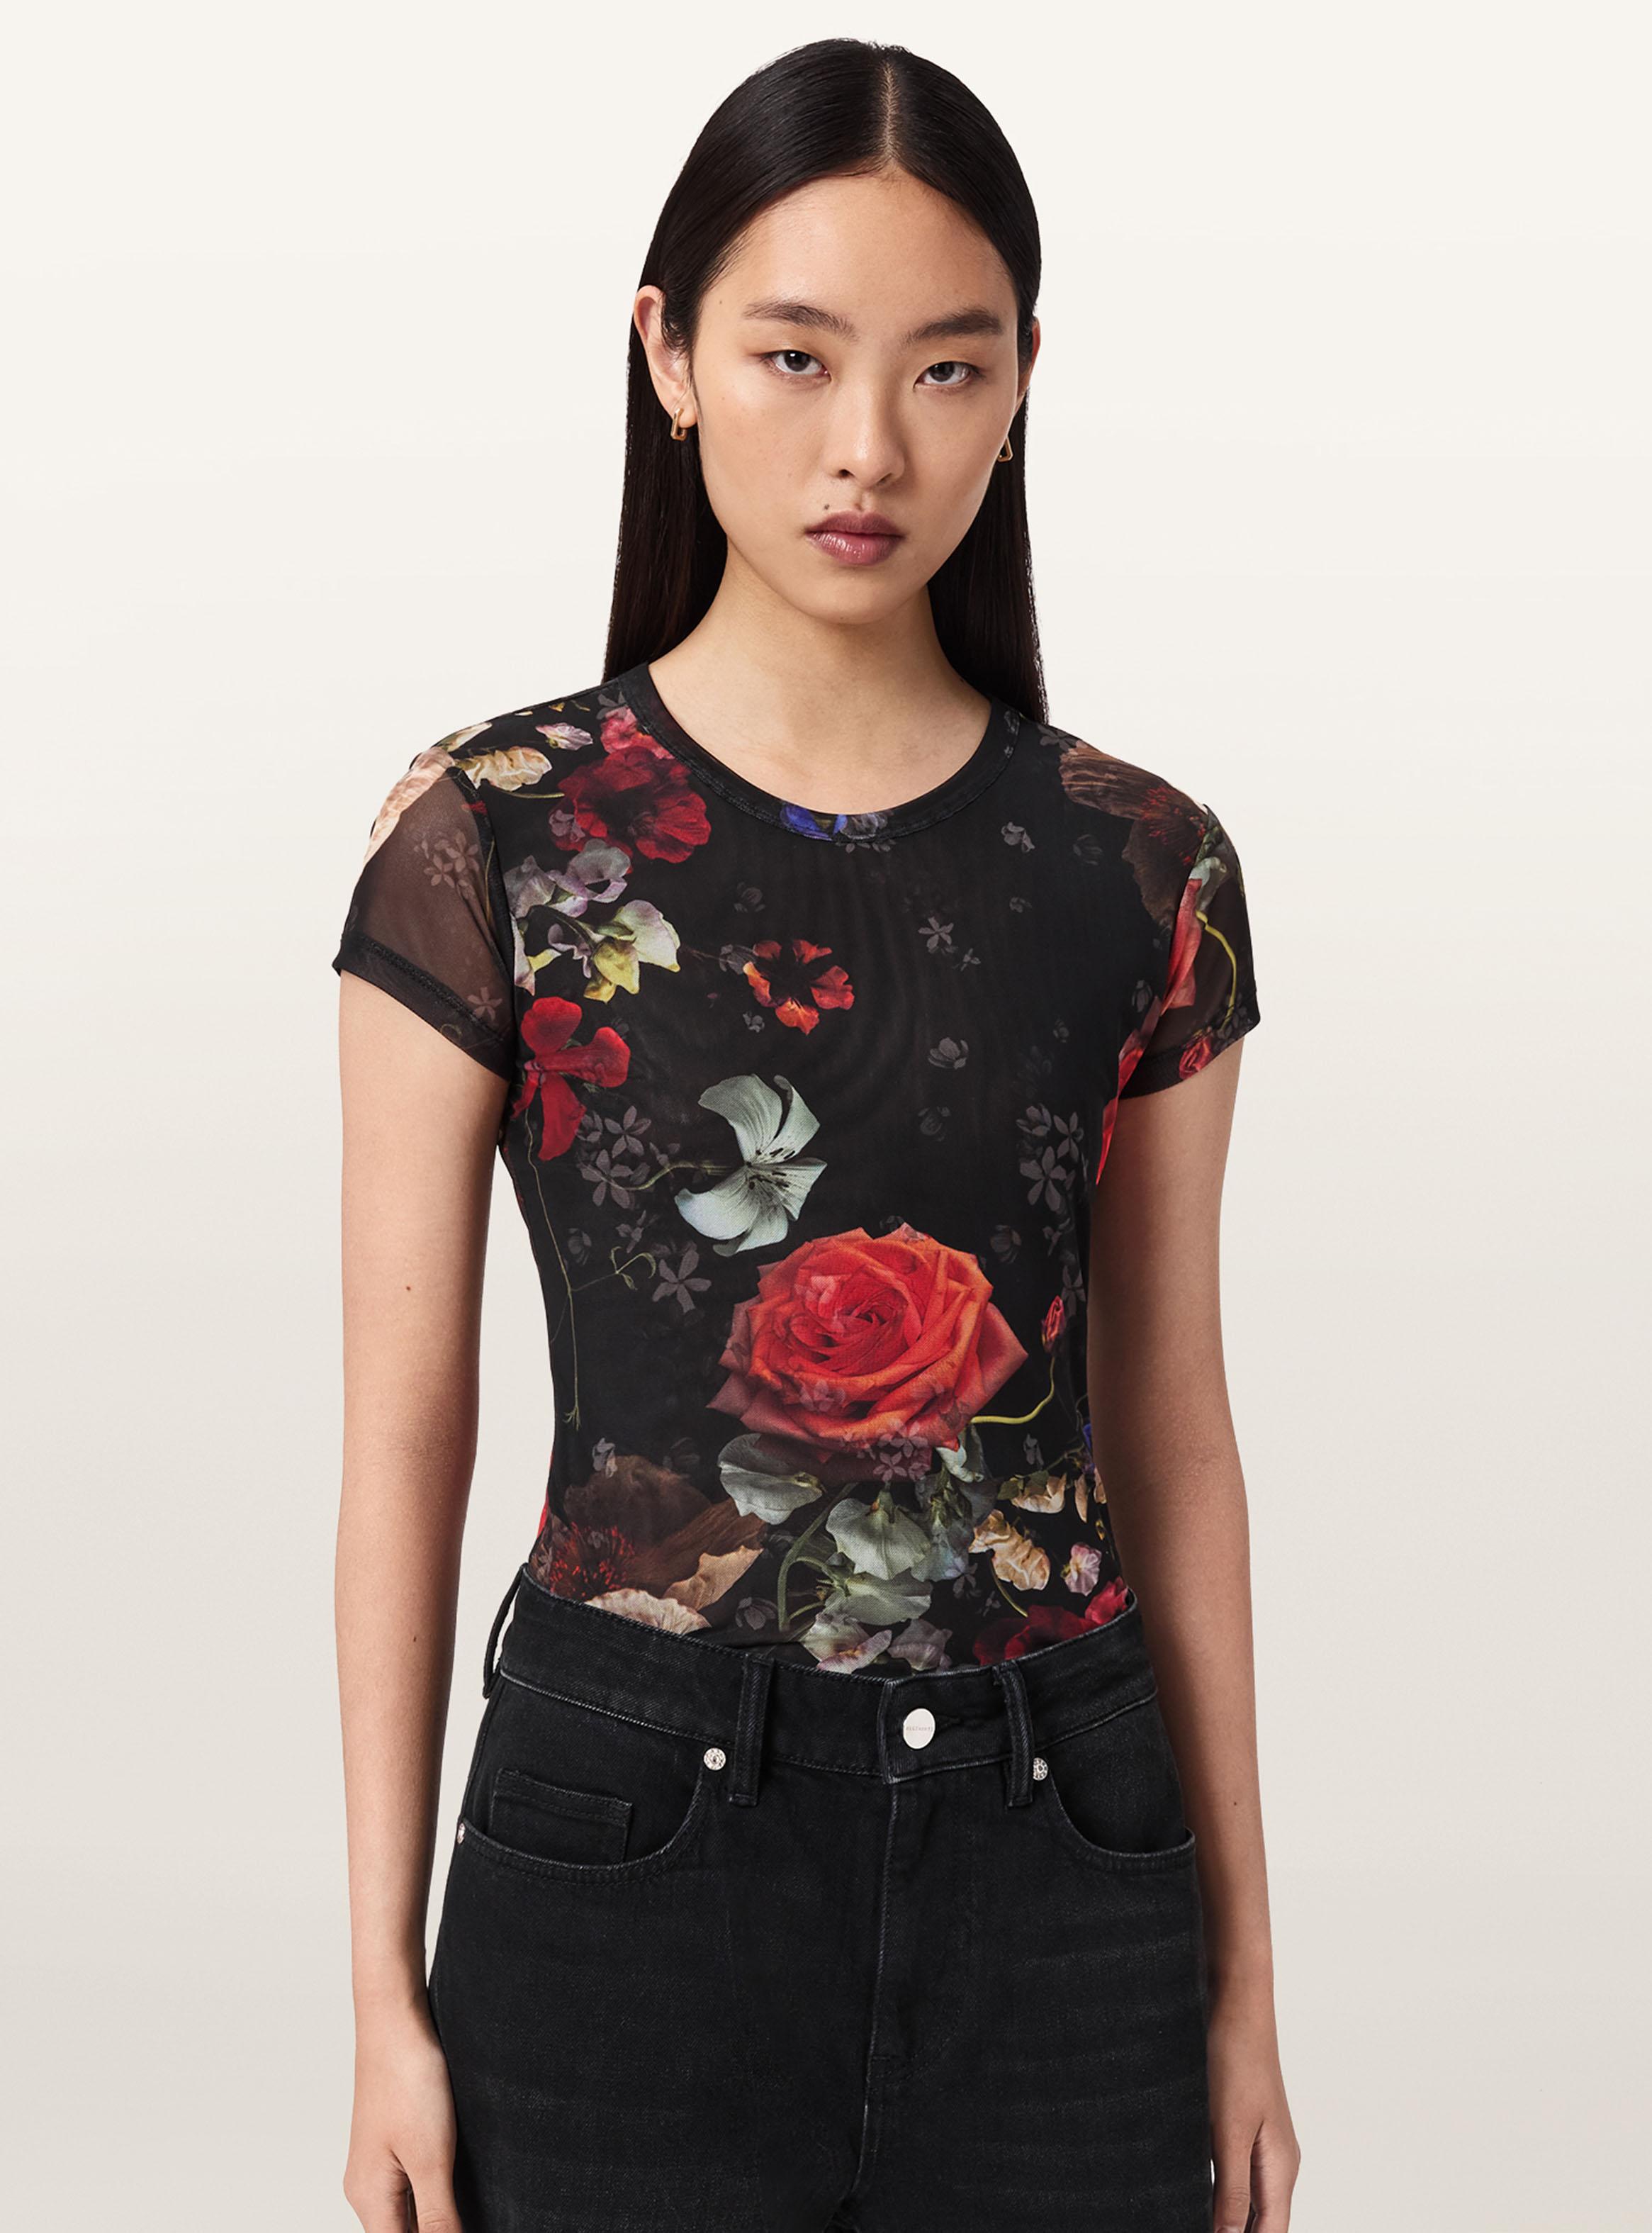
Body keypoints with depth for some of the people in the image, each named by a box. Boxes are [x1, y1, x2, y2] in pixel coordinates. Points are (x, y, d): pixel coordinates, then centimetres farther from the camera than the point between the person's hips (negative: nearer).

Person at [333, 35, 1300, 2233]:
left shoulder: (1143, 871, 2)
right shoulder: (491, 842, -5)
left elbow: (1171, 1435, 7)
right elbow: (406, 1437, -2)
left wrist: (1241, 1970, 9)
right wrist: (387, 1990, -2)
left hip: (1054, 1861, 2)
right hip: (636, 1835, -2)